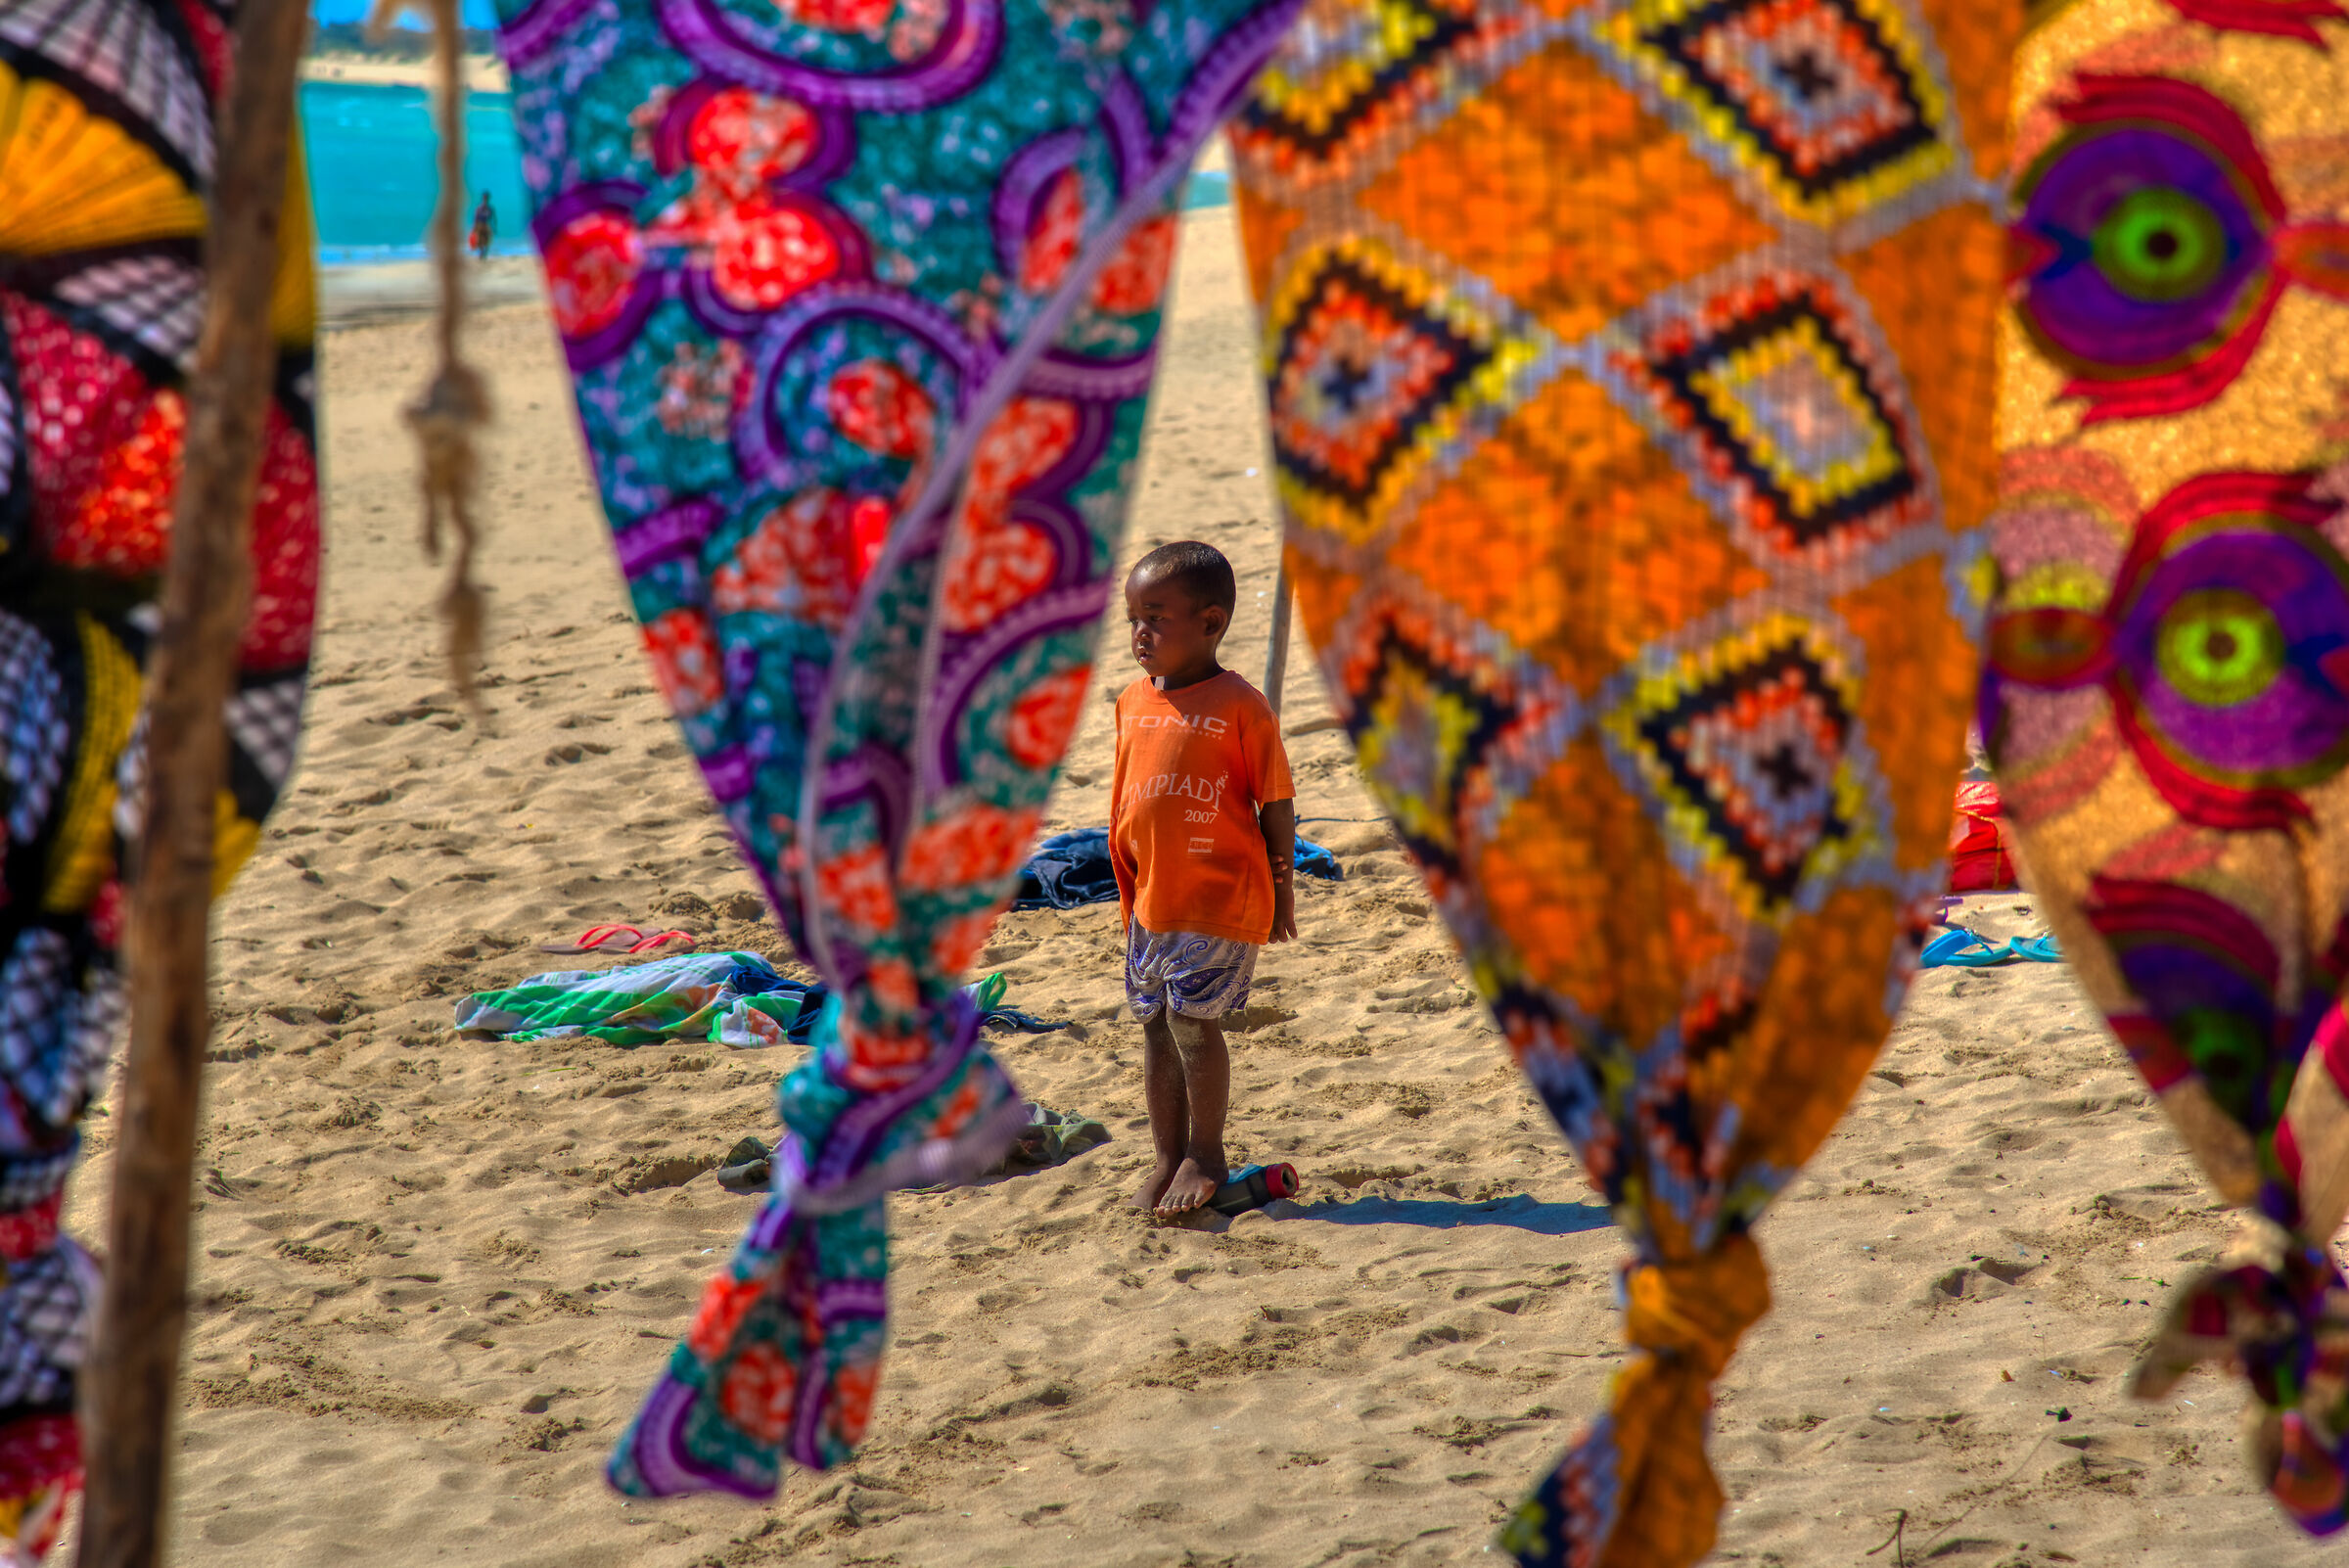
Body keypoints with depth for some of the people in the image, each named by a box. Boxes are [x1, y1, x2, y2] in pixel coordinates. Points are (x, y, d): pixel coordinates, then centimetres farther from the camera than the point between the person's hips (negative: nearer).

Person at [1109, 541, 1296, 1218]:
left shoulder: (1239, 706, -12)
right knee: (1156, 1026, 11)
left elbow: (1276, 804, -7)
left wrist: (1281, 892, -4)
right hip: (1153, 900, 6)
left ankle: (1206, 1156, 9)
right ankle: (1168, 1157, 23)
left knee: (1193, 1021, -8)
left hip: (1221, 896, -6)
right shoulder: (1133, 702, 6)